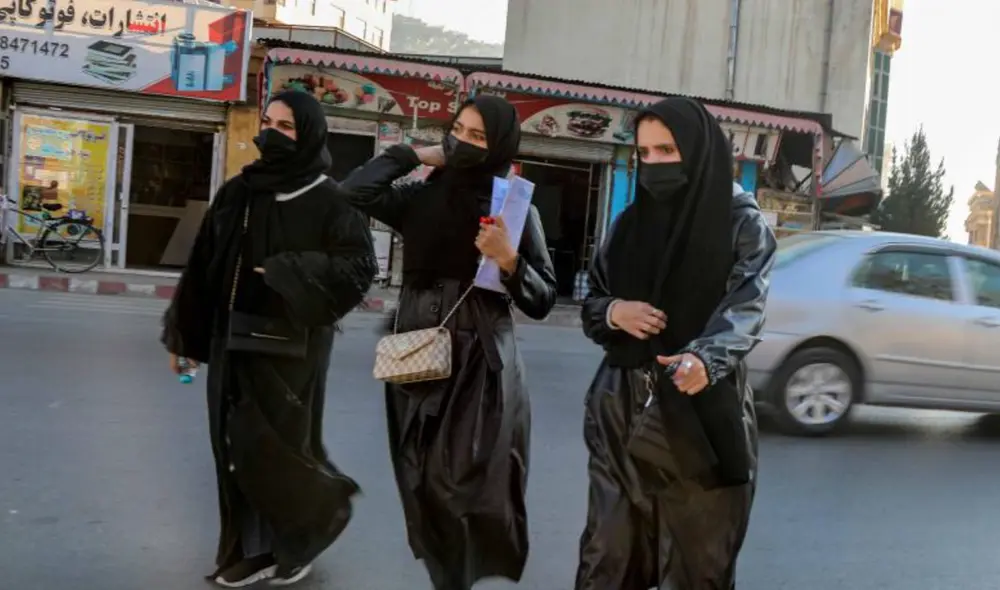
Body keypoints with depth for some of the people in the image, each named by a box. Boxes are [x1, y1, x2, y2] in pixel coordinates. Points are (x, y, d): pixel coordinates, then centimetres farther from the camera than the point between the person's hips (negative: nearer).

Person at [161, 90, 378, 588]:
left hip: (290, 347, -5)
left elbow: (360, 266, -14)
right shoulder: (236, 192, 7)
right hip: (232, 341, 6)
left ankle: (315, 519, 29)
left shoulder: (327, 202, -8)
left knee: (278, 448, -1)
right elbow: (202, 267, 10)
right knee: (237, 447, 11)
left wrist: (289, 278, -21)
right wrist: (183, 336, 12)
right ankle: (252, 549, 26)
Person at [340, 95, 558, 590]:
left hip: (482, 365, -3)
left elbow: (542, 301, -1)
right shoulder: (421, 198, 6)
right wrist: (416, 155, 1)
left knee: (472, 486, -8)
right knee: (425, 488, 8)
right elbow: (357, 191, -9)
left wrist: (509, 260, -19)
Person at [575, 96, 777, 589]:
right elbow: (591, 303, 13)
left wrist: (704, 358, -37)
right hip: (623, 406, 4)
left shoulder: (743, 224, -3)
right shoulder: (631, 221, 9)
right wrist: (614, 312, -11)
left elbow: (745, 308, -16)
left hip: (702, 413, -3)